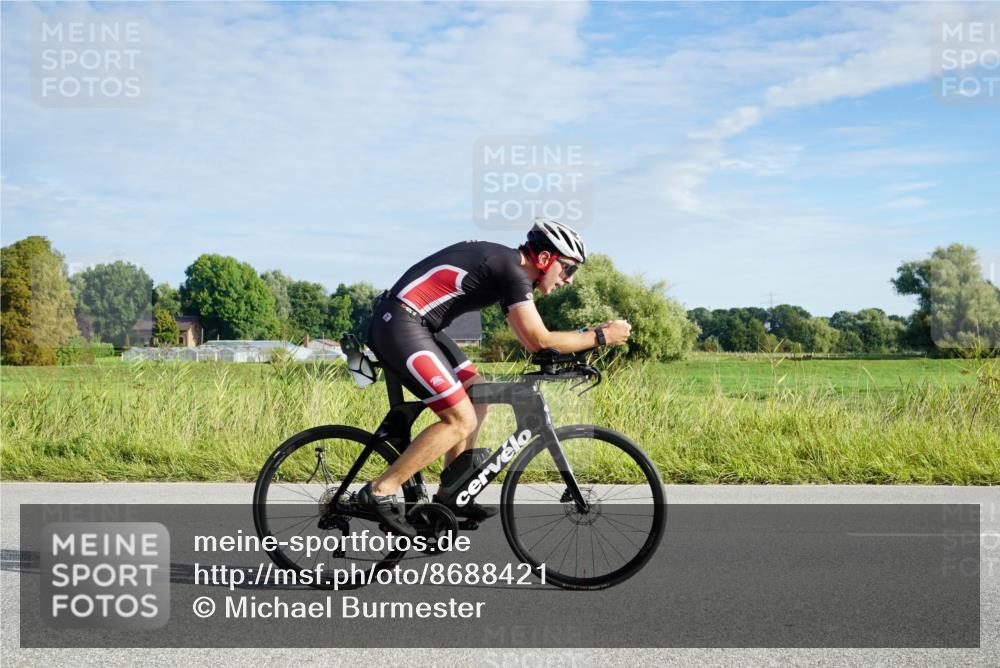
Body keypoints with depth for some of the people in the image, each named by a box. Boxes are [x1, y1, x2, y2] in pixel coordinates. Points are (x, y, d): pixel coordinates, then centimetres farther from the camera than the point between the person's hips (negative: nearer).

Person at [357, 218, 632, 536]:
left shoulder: (506, 263, 16)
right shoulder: (513, 271, -13)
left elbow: (530, 340, 20)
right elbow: (539, 340, -14)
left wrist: (589, 335, 15)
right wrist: (600, 337, -4)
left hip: (414, 324, 10)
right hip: (398, 326, -10)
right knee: (461, 420, -10)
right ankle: (379, 492, -7)